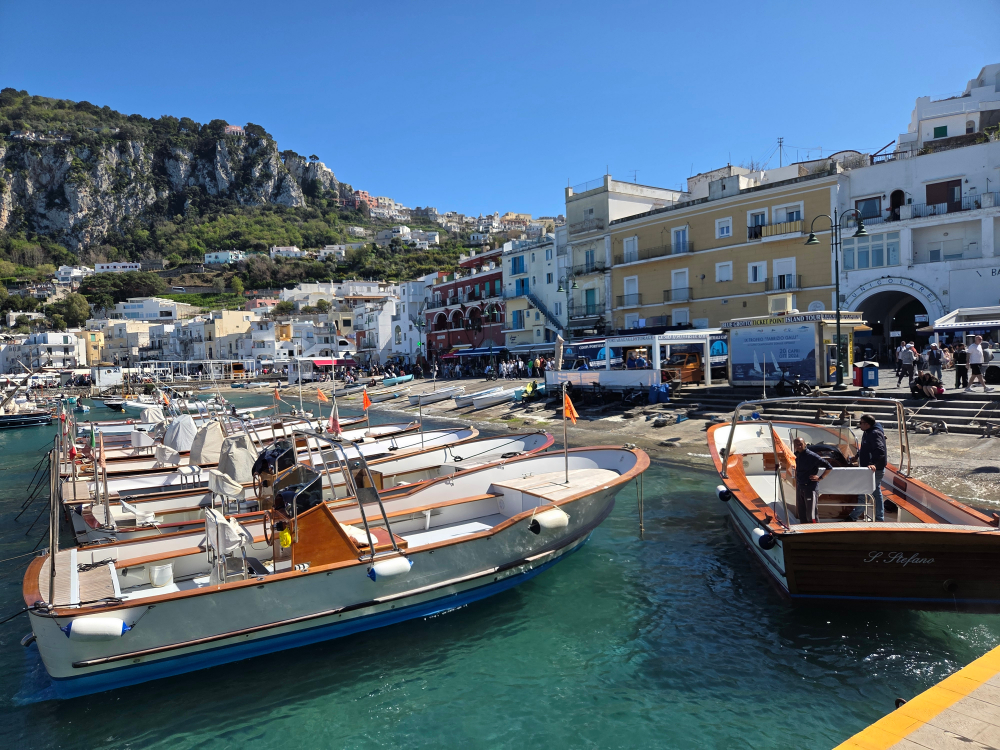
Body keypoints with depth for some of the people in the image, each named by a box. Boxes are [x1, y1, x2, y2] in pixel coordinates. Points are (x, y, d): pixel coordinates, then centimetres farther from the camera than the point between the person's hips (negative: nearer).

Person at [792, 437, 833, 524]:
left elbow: (829, 466, -12)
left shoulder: (812, 456, -14)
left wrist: (820, 478, -10)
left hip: (810, 487, -7)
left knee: (810, 515, -6)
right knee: (801, 513, 14)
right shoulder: (796, 455, 7)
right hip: (800, 487, 7)